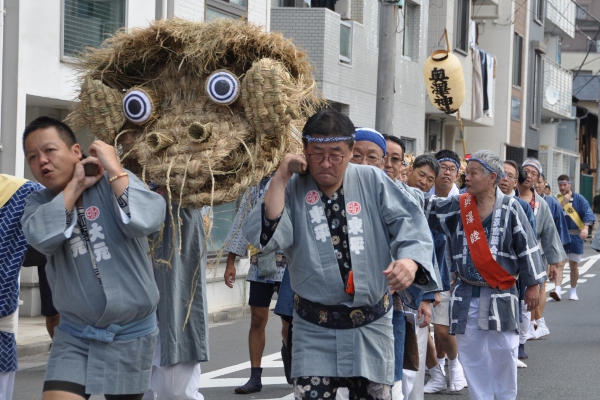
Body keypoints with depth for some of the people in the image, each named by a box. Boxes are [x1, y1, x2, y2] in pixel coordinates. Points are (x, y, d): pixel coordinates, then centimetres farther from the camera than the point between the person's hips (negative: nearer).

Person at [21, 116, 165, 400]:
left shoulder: (114, 183, -7)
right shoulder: (39, 202, 3)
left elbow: (146, 221, -27)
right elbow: (41, 238, -21)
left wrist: (114, 168, -21)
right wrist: (75, 185, -15)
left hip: (130, 334, -2)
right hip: (75, 335, 2)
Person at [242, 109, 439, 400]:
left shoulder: (373, 182, -1)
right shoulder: (293, 189, -2)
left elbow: (408, 222, -9)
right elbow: (264, 237, -16)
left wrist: (411, 259, -30)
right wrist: (279, 179, -18)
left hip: (371, 324, 1)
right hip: (315, 328, -1)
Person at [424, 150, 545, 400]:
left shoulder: (509, 208, -6)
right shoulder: (457, 207, 4)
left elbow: (527, 247, -3)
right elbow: (426, 208, 4)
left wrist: (533, 284, -3)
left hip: (501, 294, -3)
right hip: (466, 294, 3)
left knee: (503, 351, 0)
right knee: (470, 353, 7)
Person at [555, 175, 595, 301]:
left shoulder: (578, 198, 0)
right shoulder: (556, 200, 4)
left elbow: (588, 213, -9)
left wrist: (585, 228, -25)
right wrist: (562, 203, -15)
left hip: (575, 236, 0)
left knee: (573, 265, 6)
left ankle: (573, 291, 19)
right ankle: (558, 290, -19)